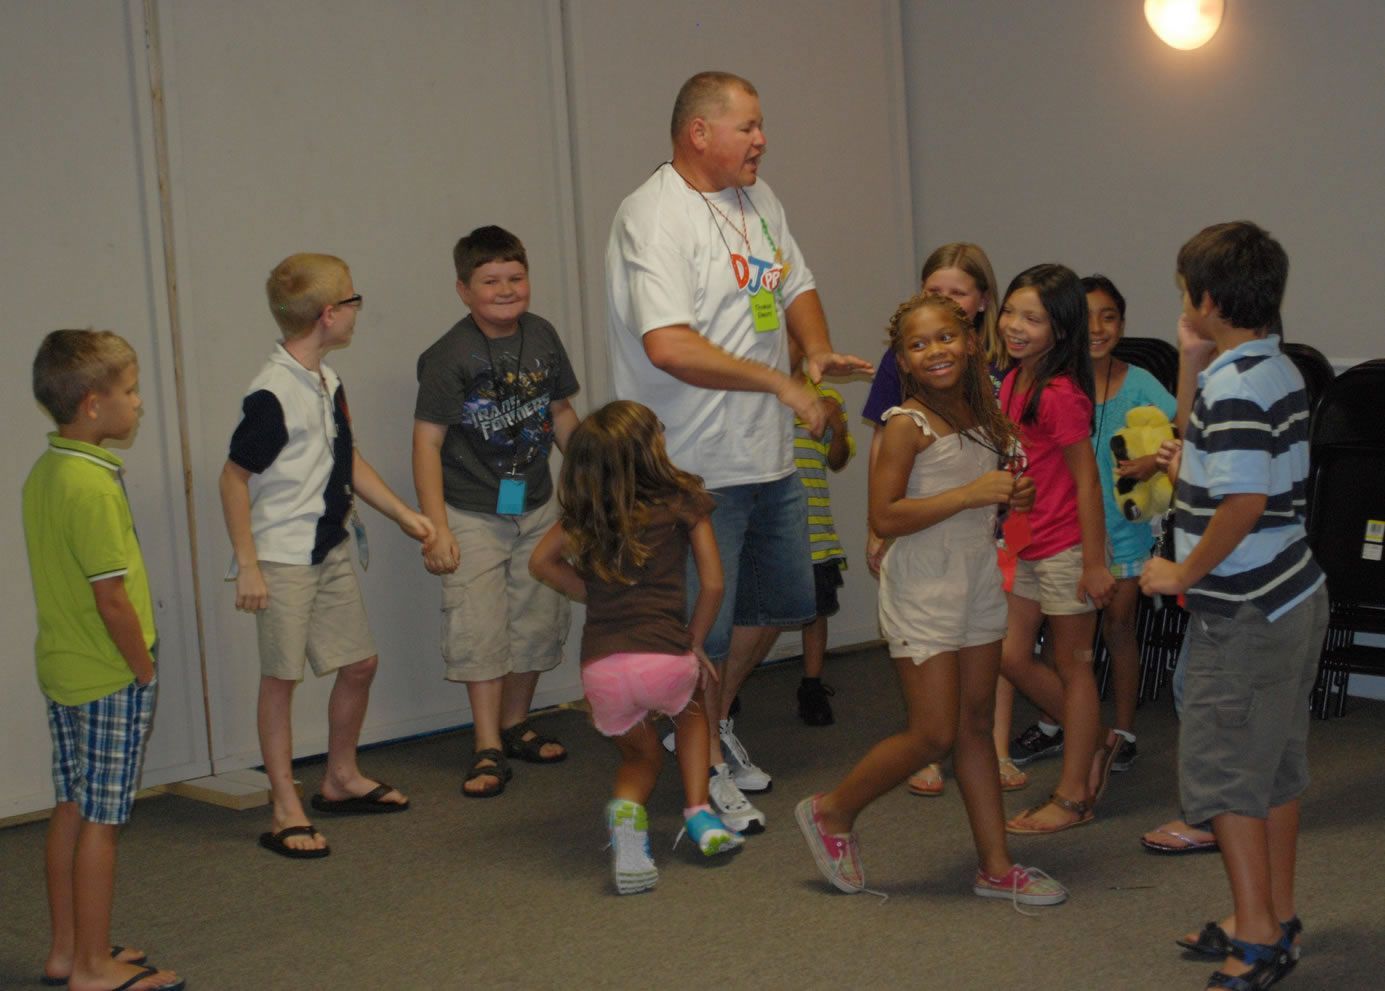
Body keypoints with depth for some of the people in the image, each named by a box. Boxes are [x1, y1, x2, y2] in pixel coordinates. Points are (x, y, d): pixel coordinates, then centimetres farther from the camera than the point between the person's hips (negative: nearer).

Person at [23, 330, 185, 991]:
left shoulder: (43, 473, 7)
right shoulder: (94, 485, -21)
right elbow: (112, 598, -22)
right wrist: (144, 669, -10)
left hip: (62, 670, 9)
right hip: (109, 679, -9)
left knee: (72, 811, 16)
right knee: (100, 820, 0)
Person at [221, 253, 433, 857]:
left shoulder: (328, 383, 9)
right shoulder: (272, 394, -18)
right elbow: (234, 478, -16)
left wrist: (404, 515, 18)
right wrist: (247, 565, -18)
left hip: (331, 552, 9)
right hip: (284, 558, -9)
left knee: (359, 661, 14)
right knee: (281, 676, -1)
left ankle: (342, 779, 32)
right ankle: (285, 812, 6)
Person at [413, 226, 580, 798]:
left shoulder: (542, 337, 2)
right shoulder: (448, 357, -16)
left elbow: (561, 413, 15)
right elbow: (427, 442, -16)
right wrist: (436, 529, -20)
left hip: (537, 509, 6)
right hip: (474, 516, -5)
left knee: (538, 622, 11)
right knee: (479, 630, -6)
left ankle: (515, 726, 30)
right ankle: (488, 750, 3)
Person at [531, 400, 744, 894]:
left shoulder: (584, 512, 13)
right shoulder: (682, 502, 4)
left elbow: (541, 562, 20)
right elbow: (712, 584, 2)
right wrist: (695, 642, 14)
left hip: (600, 668, 2)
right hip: (664, 659, -2)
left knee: (640, 752, 29)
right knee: (690, 715, 34)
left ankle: (626, 808, -4)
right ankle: (698, 813, 16)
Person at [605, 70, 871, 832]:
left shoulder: (757, 200, 10)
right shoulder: (653, 218, -19)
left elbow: (795, 285, 22)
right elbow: (669, 347, -29)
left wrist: (816, 350, 1)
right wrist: (781, 383, -25)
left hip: (769, 456, 9)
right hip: (698, 469, -9)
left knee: (779, 602, 22)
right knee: (705, 627, 3)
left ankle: (713, 718, 42)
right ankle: (709, 768, 22)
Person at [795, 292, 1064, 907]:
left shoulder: (981, 417, 9)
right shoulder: (907, 425, -13)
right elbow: (884, 517, -20)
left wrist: (1011, 498, 0)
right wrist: (971, 493, -23)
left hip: (979, 583, 7)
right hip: (923, 592, -7)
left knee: (976, 726, 11)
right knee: (933, 734, -6)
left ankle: (996, 866, 17)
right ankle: (832, 813, 15)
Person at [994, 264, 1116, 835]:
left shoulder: (1060, 395, -20)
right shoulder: (1013, 382, 6)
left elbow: (1086, 480, -19)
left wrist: (1094, 563, -19)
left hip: (1067, 547, -9)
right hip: (1027, 544, 9)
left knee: (1072, 665, 3)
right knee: (1012, 658, 12)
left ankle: (1072, 798, 15)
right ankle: (1090, 750, 30)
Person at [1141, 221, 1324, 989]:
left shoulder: (1237, 386, -21)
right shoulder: (1275, 370, 11)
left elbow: (1243, 502, -28)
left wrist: (1183, 574, -16)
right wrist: (1191, 362, 16)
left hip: (1245, 614, -10)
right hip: (1291, 598, 10)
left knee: (1219, 770, -1)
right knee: (1275, 766, 17)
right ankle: (1277, 921, 27)